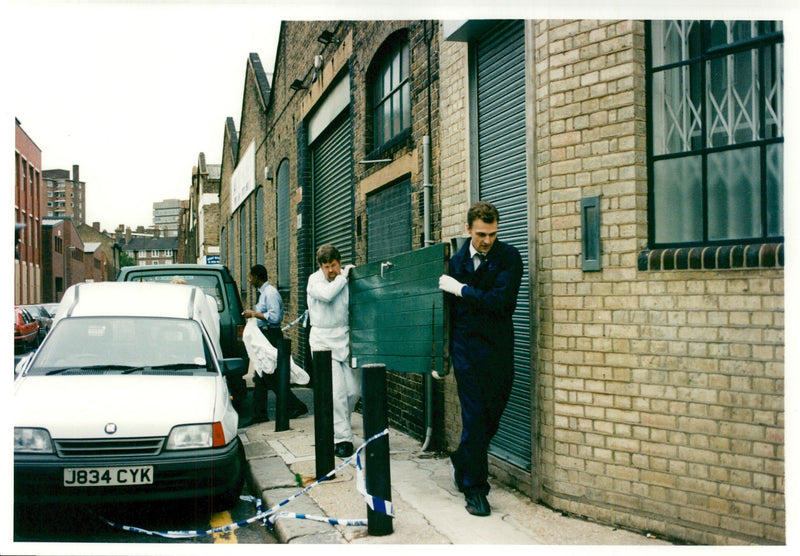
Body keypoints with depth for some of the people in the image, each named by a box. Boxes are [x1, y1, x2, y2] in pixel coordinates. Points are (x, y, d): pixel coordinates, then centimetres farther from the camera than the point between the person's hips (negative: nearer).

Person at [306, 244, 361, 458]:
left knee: (354, 390, 4)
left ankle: (337, 422, 30)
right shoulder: (315, 280, -2)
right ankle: (342, 438, -3)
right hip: (324, 341, -3)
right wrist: (343, 277, -11)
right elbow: (327, 294, -23)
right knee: (336, 392, -9)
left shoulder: (348, 277, 7)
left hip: (347, 338, 3)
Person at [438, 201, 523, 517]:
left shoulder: (509, 257, -3)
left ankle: (462, 462, 36)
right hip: (467, 346, 0)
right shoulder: (456, 260, 4)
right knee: (474, 417, -4)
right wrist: (443, 354, 15)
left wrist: (461, 289, -11)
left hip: (498, 348, 0)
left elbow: (500, 300, -17)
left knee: (493, 414, 9)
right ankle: (474, 488, 5)